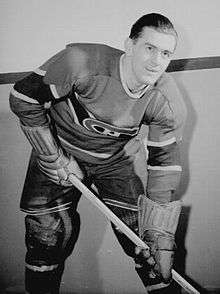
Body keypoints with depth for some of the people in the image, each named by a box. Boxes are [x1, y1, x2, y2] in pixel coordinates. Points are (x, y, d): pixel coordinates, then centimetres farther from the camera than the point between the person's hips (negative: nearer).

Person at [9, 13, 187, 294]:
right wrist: (55, 159, -18)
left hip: (116, 162, 2)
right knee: (47, 237, -3)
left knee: (144, 237, -3)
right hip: (59, 151, -1)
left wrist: (162, 238, -14)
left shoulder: (169, 104, -20)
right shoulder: (81, 63, -31)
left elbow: (164, 165, -13)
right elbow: (23, 98, -21)